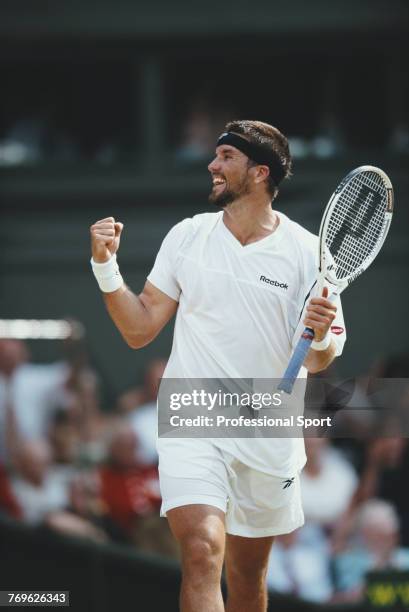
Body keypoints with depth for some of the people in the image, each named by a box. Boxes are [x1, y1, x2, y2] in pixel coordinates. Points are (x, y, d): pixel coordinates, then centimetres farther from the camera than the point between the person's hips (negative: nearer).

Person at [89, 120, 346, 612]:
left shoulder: (307, 252, -2)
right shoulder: (187, 236, 3)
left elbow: (317, 363, -2)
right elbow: (139, 330, 4)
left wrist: (321, 338, -24)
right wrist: (106, 266, -8)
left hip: (269, 439, 1)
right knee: (202, 552, -22)